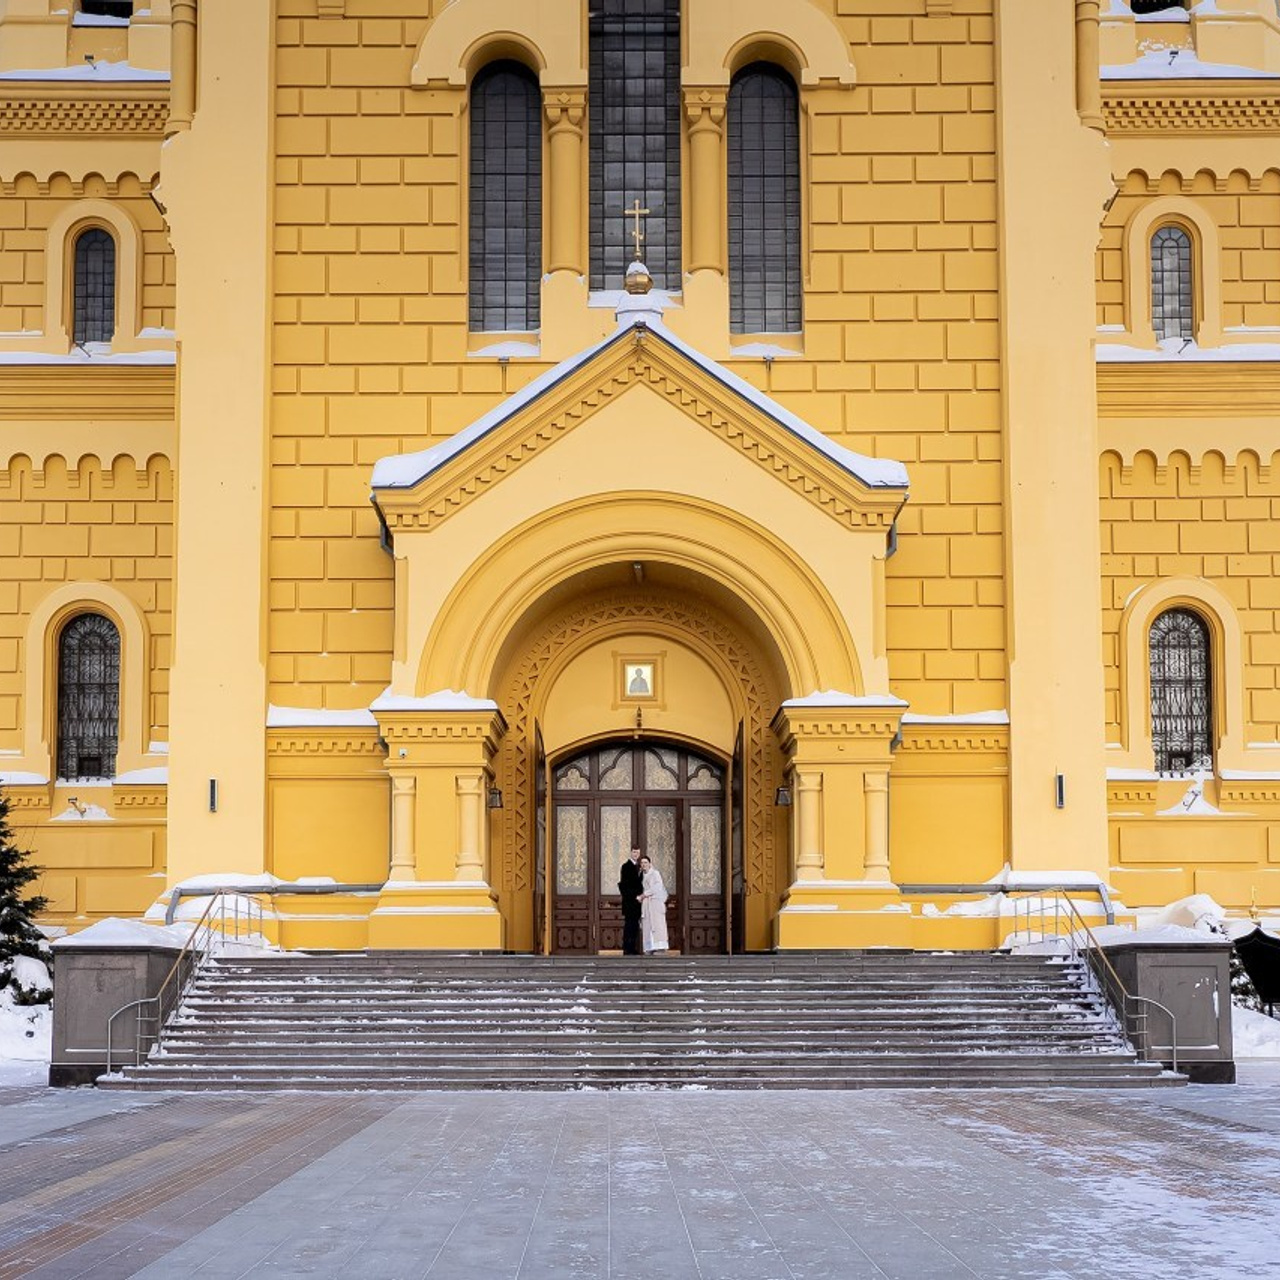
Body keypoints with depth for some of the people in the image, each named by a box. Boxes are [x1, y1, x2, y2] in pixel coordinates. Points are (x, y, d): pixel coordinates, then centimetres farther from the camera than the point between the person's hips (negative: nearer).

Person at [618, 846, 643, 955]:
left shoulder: (637, 867, 18)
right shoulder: (626, 866, -8)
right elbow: (623, 885, -14)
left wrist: (640, 896, 10)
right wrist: (635, 897, -16)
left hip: (637, 900, 8)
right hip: (629, 901, -8)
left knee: (635, 925, 7)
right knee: (629, 925, -8)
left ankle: (633, 949, 10)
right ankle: (627, 949, -7)